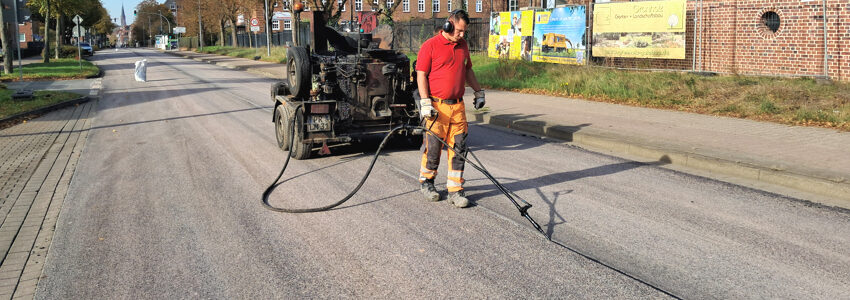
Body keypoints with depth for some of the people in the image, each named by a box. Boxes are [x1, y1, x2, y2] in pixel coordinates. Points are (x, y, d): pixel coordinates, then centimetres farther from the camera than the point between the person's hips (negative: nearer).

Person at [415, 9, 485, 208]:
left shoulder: (463, 46, 13)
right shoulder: (430, 46, -6)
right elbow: (421, 75, -8)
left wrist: (478, 91, 25)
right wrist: (425, 102, -15)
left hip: (458, 106, 5)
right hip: (437, 106, -5)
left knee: (458, 149, 3)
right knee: (433, 147, 4)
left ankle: (455, 190, 9)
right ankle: (426, 182, 25)